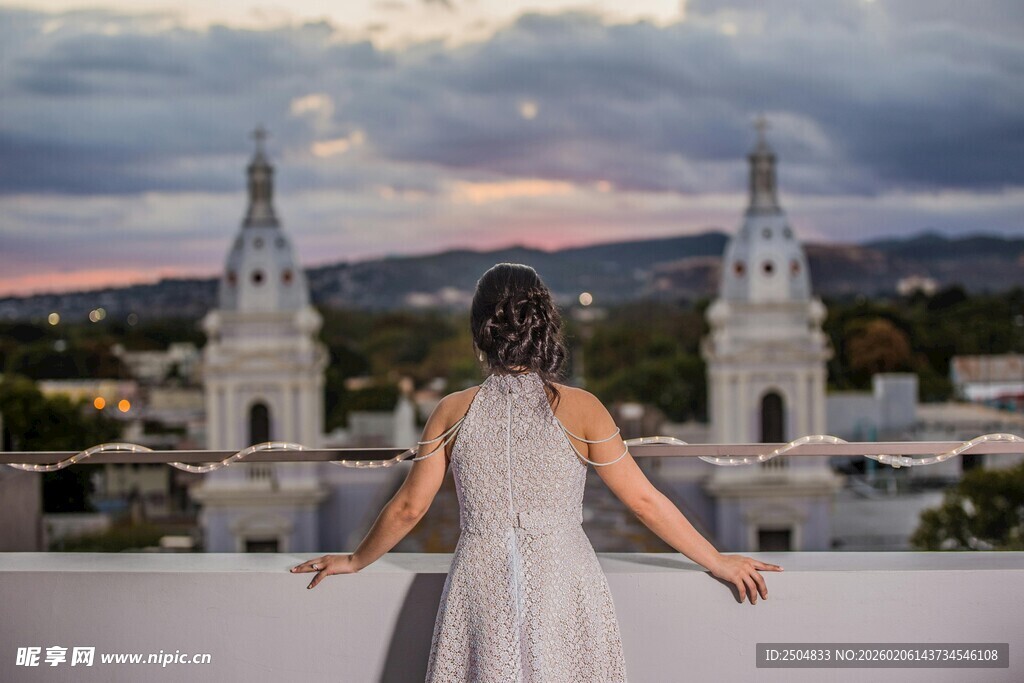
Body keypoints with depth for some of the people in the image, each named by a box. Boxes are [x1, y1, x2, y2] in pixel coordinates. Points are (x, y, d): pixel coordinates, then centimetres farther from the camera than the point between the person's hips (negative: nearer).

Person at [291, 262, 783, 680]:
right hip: (564, 591, -1)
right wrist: (719, 562, 9)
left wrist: (355, 561, 24)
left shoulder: (454, 411, 0)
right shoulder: (578, 408, -4)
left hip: (481, 586, 1)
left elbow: (408, 508, 7)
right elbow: (645, 502, -1)